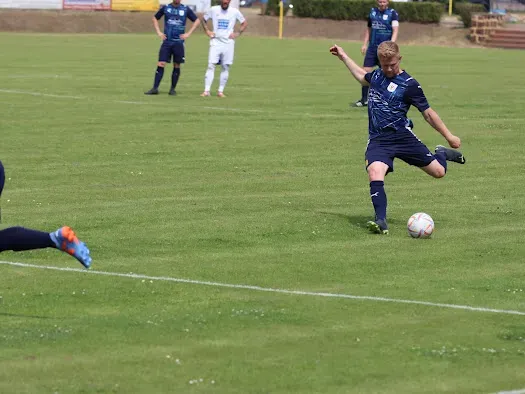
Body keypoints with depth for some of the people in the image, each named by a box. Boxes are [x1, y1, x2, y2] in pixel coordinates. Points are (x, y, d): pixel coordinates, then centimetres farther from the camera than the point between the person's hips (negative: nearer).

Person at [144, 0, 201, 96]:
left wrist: (188, 34, 0)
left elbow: (197, 21, 9)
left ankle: (172, 89, 13)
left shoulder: (186, 9, 2)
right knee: (161, 64, -7)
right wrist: (158, 32, 6)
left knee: (177, 66, 3)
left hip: (179, 42, 0)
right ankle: (155, 88, -4)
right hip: (167, 41, 0)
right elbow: (155, 18, 18)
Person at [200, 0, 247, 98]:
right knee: (211, 66, -10)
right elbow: (204, 19, 16)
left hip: (228, 43, 1)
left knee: (226, 67, 2)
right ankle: (206, 91, -12)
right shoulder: (213, 10, 1)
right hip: (216, 42, -1)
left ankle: (220, 91, 10)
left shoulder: (235, 12, 1)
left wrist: (237, 33, 0)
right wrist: (207, 31, 3)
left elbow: (244, 23, 13)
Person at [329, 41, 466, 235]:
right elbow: (362, 76, 35)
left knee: (438, 172, 5)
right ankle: (381, 221, -27)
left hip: (403, 136, -3)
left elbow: (428, 113, -2)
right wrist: (343, 56, 39)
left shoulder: (409, 85, -9)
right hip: (378, 140, 3)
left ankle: (441, 154, 42)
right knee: (375, 173, -28)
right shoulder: (377, 75, 8)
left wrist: (449, 136, 0)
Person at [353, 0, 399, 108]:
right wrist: (365, 44, 13)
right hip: (372, 47, 4)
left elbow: (395, 31, -12)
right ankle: (364, 100, 5)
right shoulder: (372, 12, 9)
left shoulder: (392, 13, -4)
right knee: (365, 72, -2)